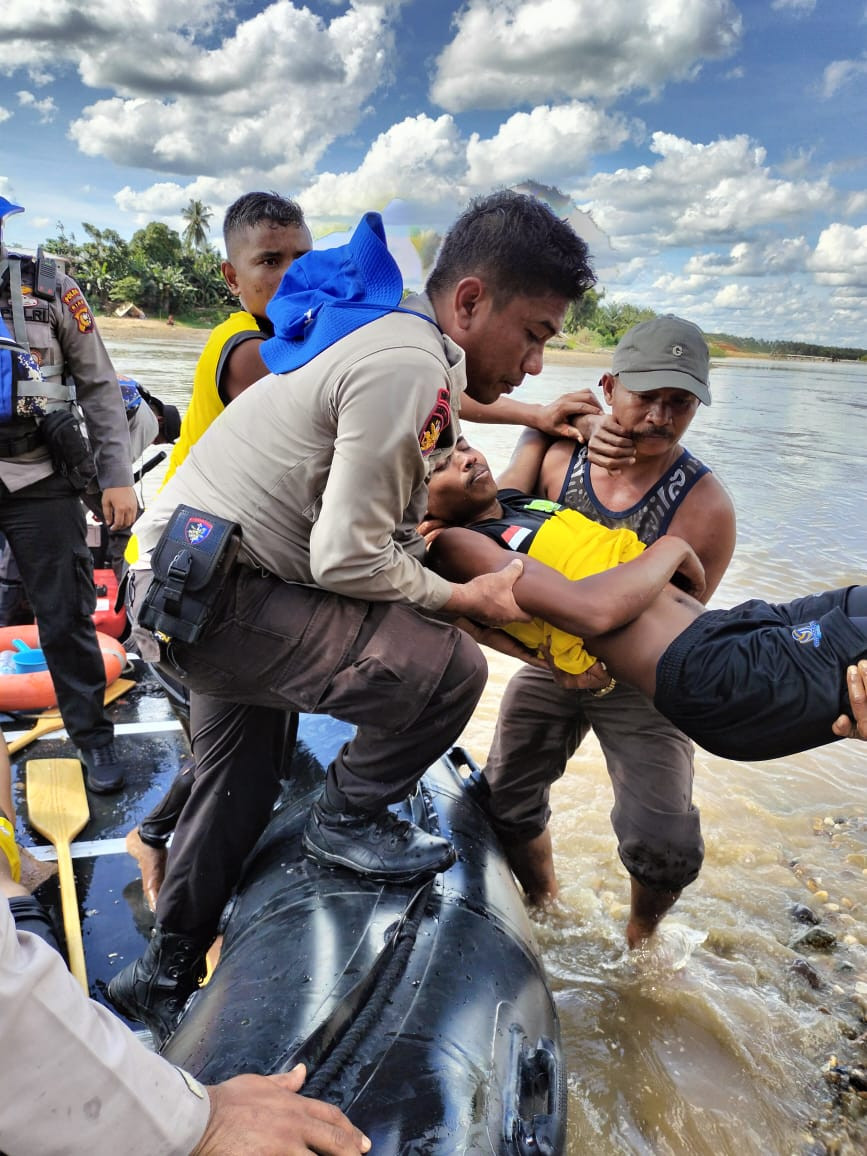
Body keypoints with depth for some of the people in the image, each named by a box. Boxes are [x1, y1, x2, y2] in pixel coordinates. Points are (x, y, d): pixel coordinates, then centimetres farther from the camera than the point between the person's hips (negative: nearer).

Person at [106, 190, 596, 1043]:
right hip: (213, 597, -11)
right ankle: (346, 819, 6)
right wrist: (469, 598, -10)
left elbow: (380, 526, 15)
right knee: (448, 668, -20)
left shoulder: (389, 337, 13)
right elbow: (348, 561, -21)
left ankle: (163, 976, 44)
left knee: (237, 786, 25)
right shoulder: (410, 366, -21)